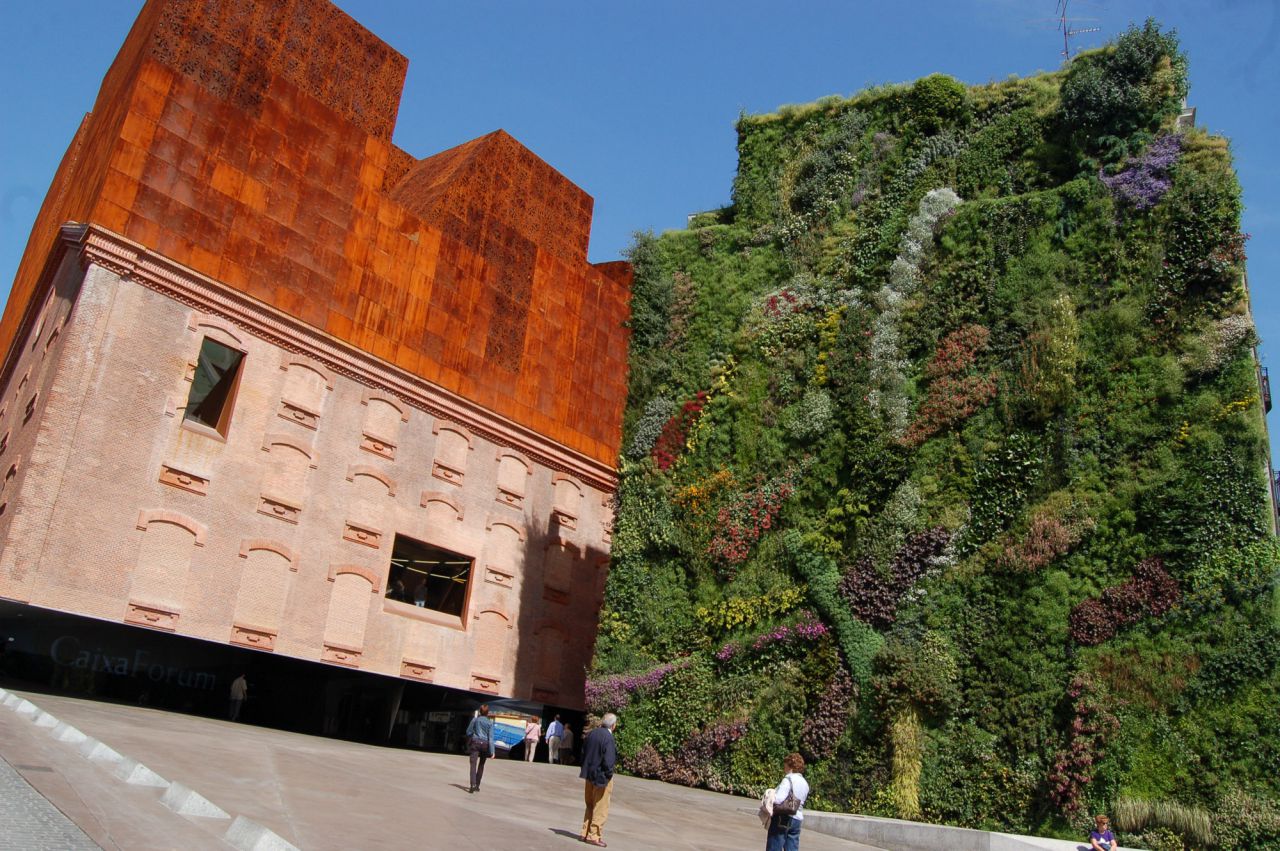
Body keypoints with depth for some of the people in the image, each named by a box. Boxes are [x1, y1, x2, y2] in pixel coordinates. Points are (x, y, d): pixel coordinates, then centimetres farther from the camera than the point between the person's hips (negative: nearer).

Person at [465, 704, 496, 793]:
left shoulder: (475, 720, -1)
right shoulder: (490, 722, -1)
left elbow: (468, 732, 4)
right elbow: (491, 737, -4)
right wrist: (492, 751, -5)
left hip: (475, 743, -2)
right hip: (485, 744, 2)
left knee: (473, 765, -8)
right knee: (481, 765, 17)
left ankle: (473, 785, -25)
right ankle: (477, 786, 22)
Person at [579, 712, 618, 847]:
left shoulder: (591, 734, 1)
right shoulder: (608, 738, -23)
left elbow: (583, 753, 8)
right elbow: (608, 761, -24)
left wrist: (586, 769, 15)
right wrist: (608, 775, -9)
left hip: (589, 775, 7)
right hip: (601, 777, -7)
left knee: (590, 806, 21)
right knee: (600, 809, 8)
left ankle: (585, 833, 27)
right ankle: (594, 836, 13)